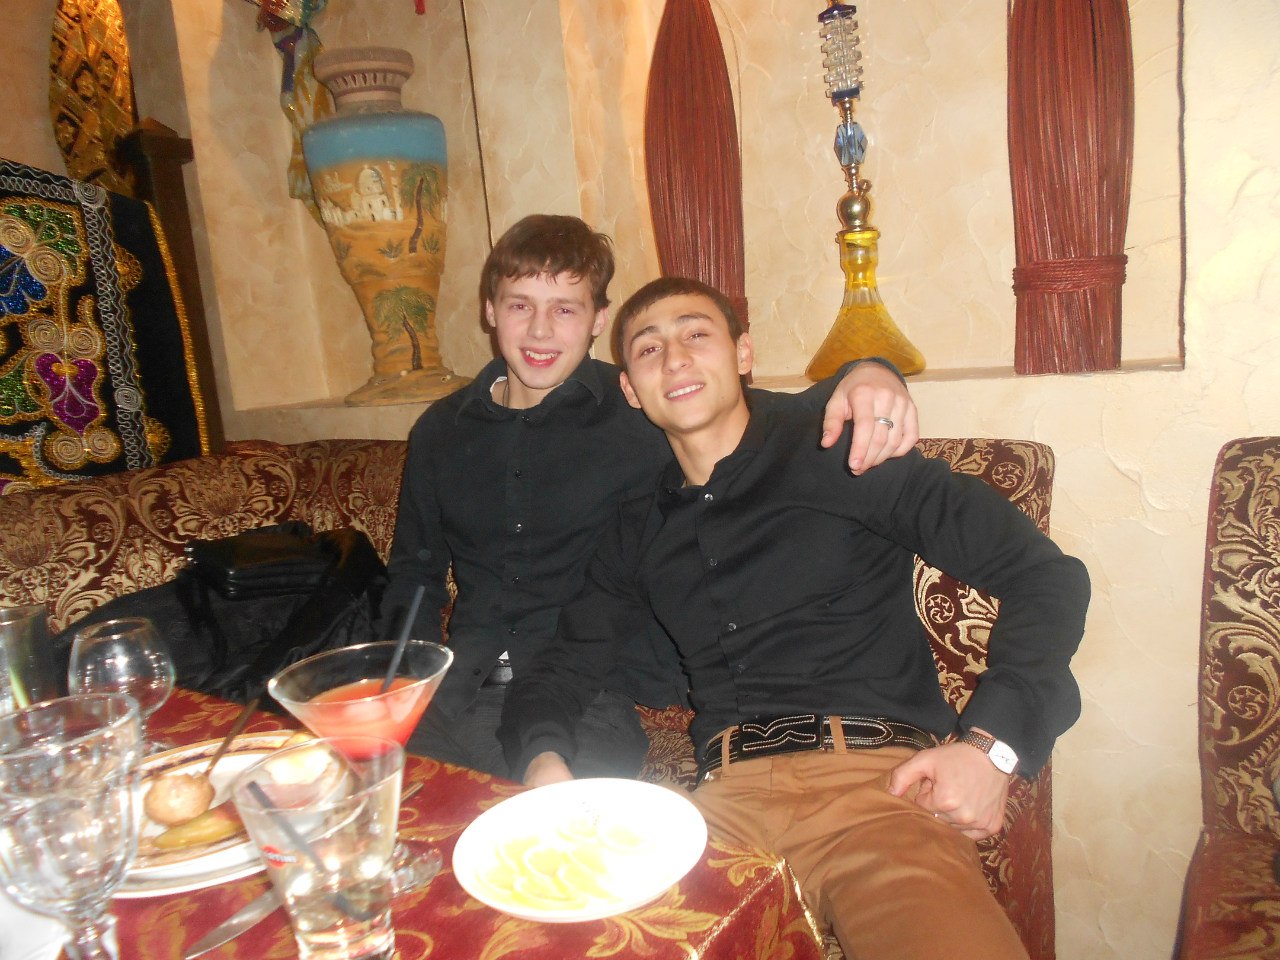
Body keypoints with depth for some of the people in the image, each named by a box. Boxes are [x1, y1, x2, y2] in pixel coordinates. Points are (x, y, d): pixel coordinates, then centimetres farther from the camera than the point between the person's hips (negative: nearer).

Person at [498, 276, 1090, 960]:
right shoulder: (638, 532, 19)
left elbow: (1045, 575, 4)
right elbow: (562, 667, 21)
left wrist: (994, 743, -8)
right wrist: (543, 758, -2)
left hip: (876, 775, -3)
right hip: (729, 795, 4)